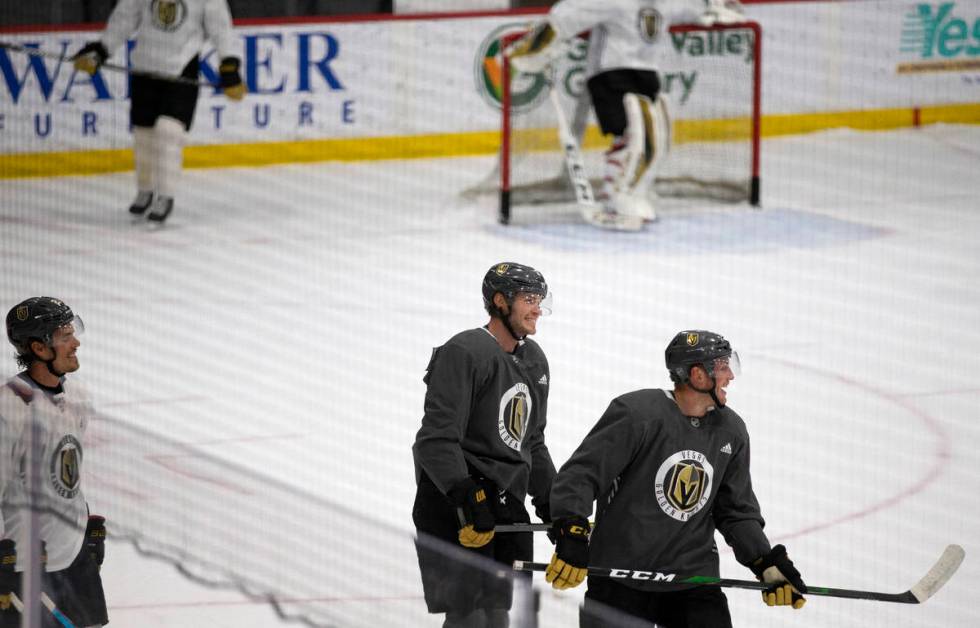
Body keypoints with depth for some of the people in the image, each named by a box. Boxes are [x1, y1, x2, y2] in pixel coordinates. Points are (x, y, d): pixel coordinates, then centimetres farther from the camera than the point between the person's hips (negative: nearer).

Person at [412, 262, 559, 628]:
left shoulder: (534, 361, 15)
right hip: (453, 510, -8)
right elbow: (437, 440, -20)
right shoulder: (464, 353, -14)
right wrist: (466, 494, -28)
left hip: (504, 508, 8)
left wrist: (551, 502, 21)